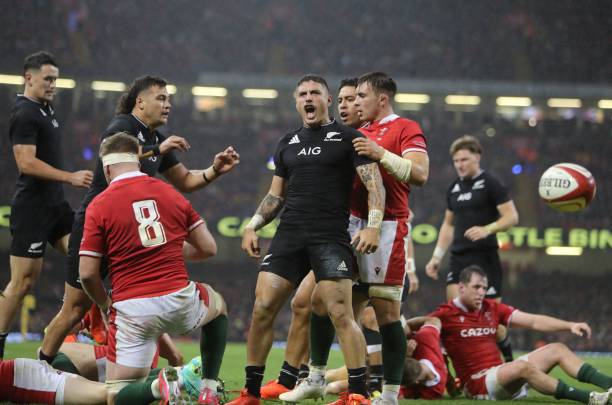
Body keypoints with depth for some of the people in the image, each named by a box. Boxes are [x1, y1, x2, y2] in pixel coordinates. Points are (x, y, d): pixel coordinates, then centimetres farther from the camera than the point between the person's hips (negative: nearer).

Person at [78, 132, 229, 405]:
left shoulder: (99, 206, -2)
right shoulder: (170, 193, 8)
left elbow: (87, 273, -4)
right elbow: (208, 248, 12)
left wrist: (105, 306, 15)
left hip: (132, 311, -2)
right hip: (179, 299, 3)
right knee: (218, 305, 37)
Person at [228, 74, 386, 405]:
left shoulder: (348, 138, 4)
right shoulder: (287, 143, 19)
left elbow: (373, 182, -3)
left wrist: (373, 224, -18)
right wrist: (253, 226, 11)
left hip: (331, 238, -5)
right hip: (290, 235, 5)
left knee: (340, 314, -14)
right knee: (262, 309, -3)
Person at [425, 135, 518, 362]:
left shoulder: (490, 185, -4)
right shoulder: (454, 188, 16)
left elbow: (511, 217, -10)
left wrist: (487, 229, -25)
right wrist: (437, 256, 18)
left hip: (485, 258, -6)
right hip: (458, 258, 6)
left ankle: (509, 360, 14)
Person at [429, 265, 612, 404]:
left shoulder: (492, 308, 10)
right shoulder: (446, 315, -7)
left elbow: (533, 321, 6)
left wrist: (569, 325, -4)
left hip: (501, 374, 8)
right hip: (477, 382, -8)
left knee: (557, 349, 0)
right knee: (523, 366, -34)